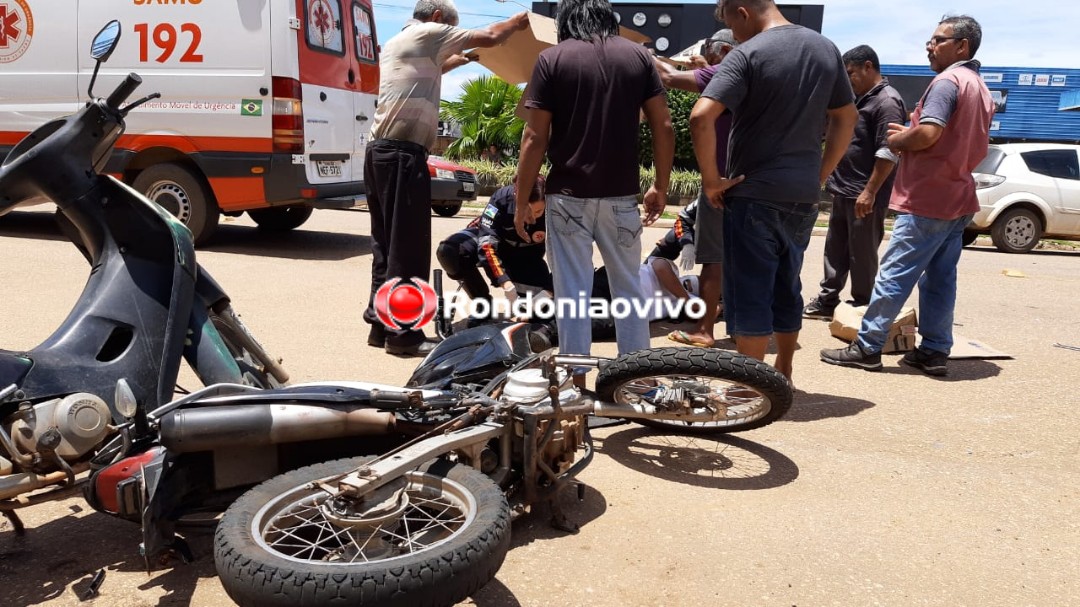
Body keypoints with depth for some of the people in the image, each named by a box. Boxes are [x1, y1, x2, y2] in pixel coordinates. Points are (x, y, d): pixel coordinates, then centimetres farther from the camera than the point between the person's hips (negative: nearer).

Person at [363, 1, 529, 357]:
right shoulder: (428, 34, -1)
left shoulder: (395, 44, 25)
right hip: (403, 154, -10)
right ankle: (403, 334, -3)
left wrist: (459, 59, 49)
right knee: (407, 246, -7)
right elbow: (490, 37, 0)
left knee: (386, 243, 11)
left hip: (381, 151, 10)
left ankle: (380, 324, 15)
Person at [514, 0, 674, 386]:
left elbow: (535, 139, -6)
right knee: (628, 287, 14)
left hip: (569, 195, -3)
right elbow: (663, 127, 4)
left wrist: (522, 201, 0)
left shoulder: (552, 58, -2)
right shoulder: (638, 56, 6)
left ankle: (576, 381, 9)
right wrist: (661, 186, 13)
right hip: (622, 195, 3)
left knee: (573, 291, 4)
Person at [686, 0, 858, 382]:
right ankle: (783, 373, 28)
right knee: (787, 286, 18)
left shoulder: (748, 54, -12)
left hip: (754, 193, -7)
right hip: (803, 195, 7)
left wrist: (710, 178, -15)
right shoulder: (826, 48, 10)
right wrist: (821, 174, 18)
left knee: (749, 292, 2)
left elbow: (700, 117, -24)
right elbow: (847, 118, 17)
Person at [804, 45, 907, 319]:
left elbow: (888, 153, -20)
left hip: (864, 196, -9)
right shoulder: (861, 99, 18)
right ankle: (827, 301, 20)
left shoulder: (887, 101, -12)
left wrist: (869, 192, -23)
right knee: (835, 249, 12)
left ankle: (862, 307, 9)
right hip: (844, 192, 9)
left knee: (862, 255, -1)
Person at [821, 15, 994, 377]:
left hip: (926, 199, -10)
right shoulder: (981, 89, 20)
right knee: (940, 279, 10)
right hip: (957, 199, 10)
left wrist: (899, 140, -3)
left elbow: (928, 133, -25)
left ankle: (867, 348, -1)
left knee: (894, 275, -5)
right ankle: (935, 351, 12)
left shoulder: (947, 81, -12)